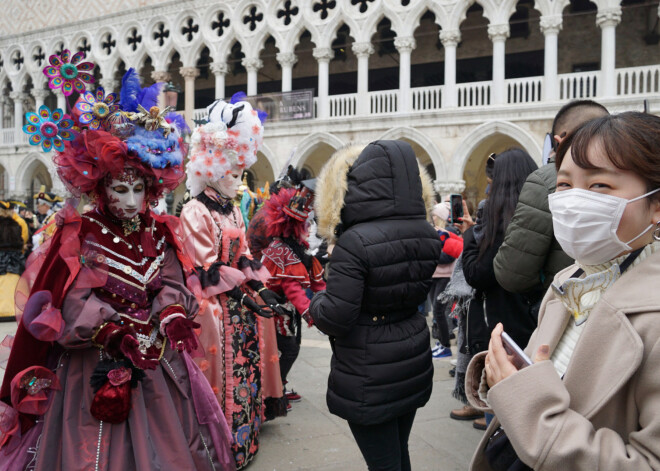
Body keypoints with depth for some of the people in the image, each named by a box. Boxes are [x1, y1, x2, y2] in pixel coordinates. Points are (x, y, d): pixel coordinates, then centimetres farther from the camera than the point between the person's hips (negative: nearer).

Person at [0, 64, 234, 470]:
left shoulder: (157, 233, 8)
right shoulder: (79, 234, -7)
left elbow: (171, 285, 1)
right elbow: (74, 304, -14)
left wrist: (168, 318, -19)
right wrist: (121, 334, -24)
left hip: (155, 360, 4)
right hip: (95, 366, -4)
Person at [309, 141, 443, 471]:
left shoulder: (355, 242, -23)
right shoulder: (427, 235, -2)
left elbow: (334, 319, -23)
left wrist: (315, 302, 0)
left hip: (368, 379, -7)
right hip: (413, 365, 7)